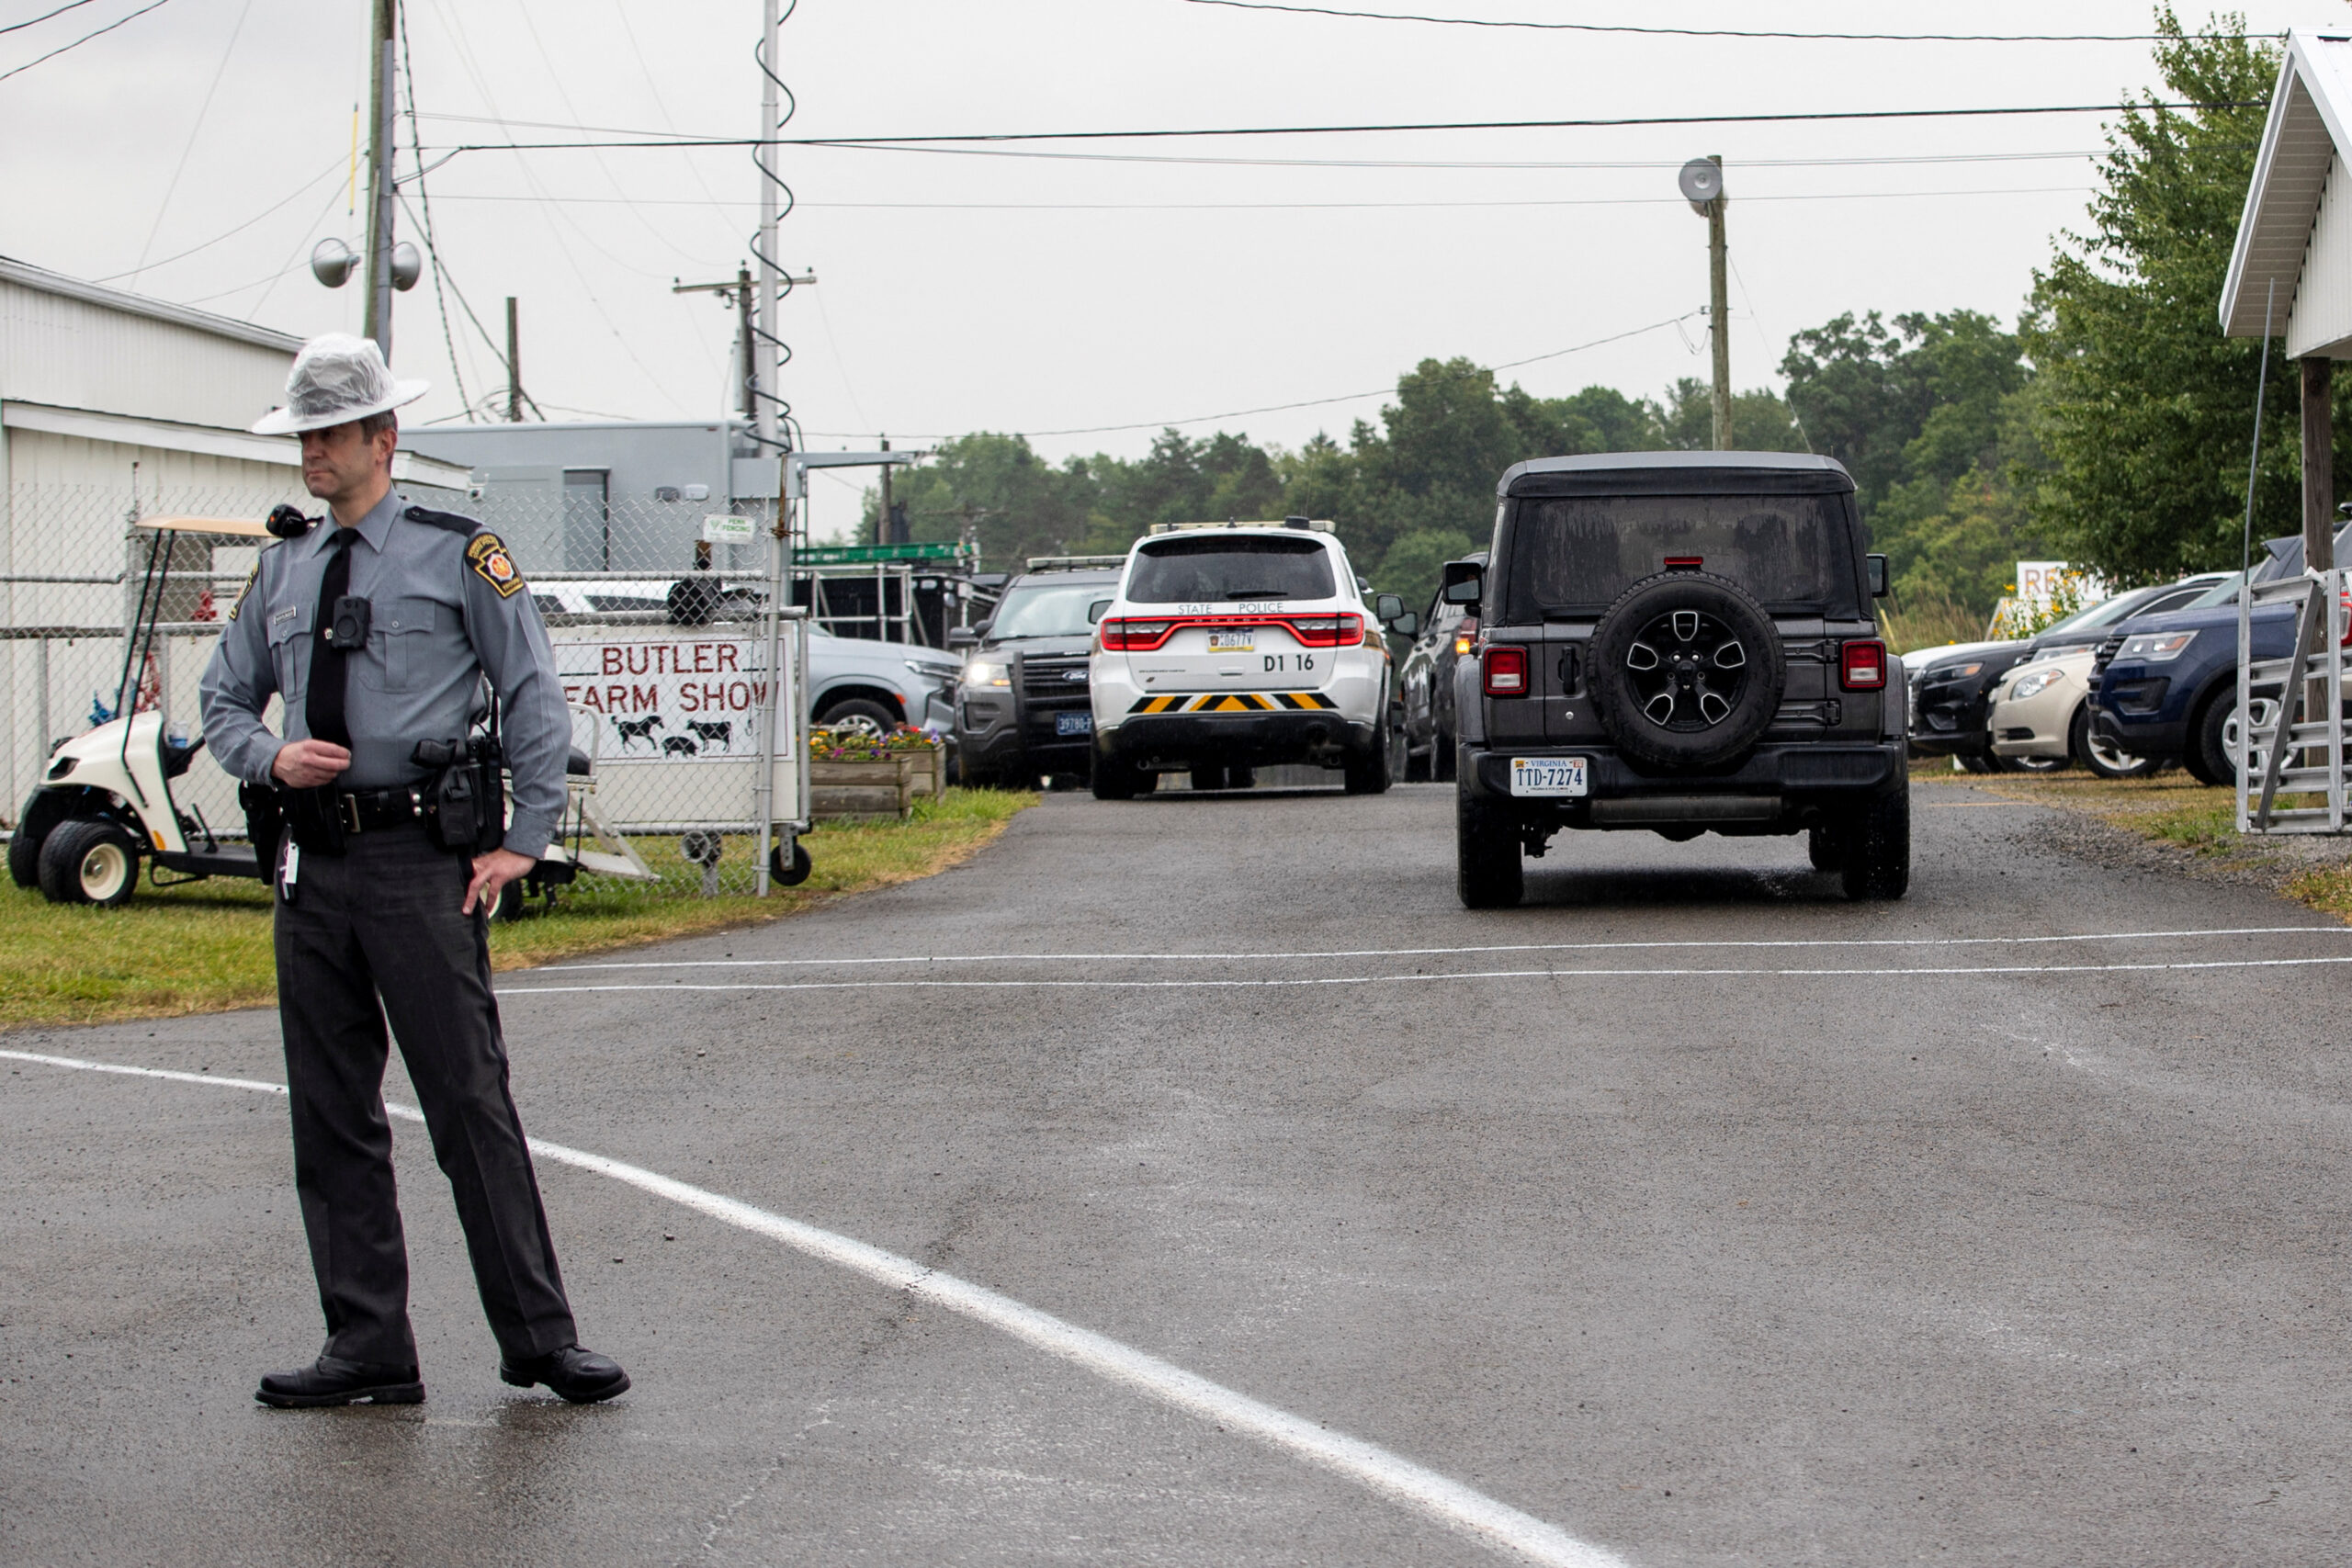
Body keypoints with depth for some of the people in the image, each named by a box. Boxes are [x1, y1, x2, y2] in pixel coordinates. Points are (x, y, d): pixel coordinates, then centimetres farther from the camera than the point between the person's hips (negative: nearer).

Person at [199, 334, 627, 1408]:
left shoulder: (459, 555, 0)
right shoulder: (283, 573, 15)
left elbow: (535, 699, 1)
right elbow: (223, 703, 22)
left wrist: (523, 843, -5)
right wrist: (272, 758, -1)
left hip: (422, 856, -5)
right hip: (312, 862, 5)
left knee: (470, 1101, -7)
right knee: (330, 1115, 6)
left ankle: (539, 1339, 0)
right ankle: (368, 1349, 12)